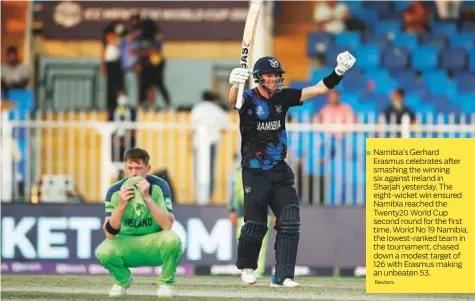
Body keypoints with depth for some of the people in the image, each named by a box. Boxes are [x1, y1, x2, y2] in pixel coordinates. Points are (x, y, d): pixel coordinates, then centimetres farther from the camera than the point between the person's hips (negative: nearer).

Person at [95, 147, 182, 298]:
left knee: (172, 238, -34)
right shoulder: (115, 191, -11)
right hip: (127, 245, 1)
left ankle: (165, 282, -5)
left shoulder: (159, 186, -15)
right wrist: (122, 205, -33)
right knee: (103, 251, -30)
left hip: (154, 246, -1)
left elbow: (167, 226, -26)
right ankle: (123, 279, 6)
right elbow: (109, 234, -18)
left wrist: (147, 198, -35)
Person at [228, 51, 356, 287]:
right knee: (256, 225, -3)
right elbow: (234, 102, -34)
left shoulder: (283, 98, 5)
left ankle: (282, 276, -7)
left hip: (280, 172, 5)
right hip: (255, 172, -5)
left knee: (290, 221, -8)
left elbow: (319, 89, 4)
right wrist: (235, 85, -57)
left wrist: (338, 73, -12)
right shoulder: (249, 99, -9)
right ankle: (246, 266, 25)